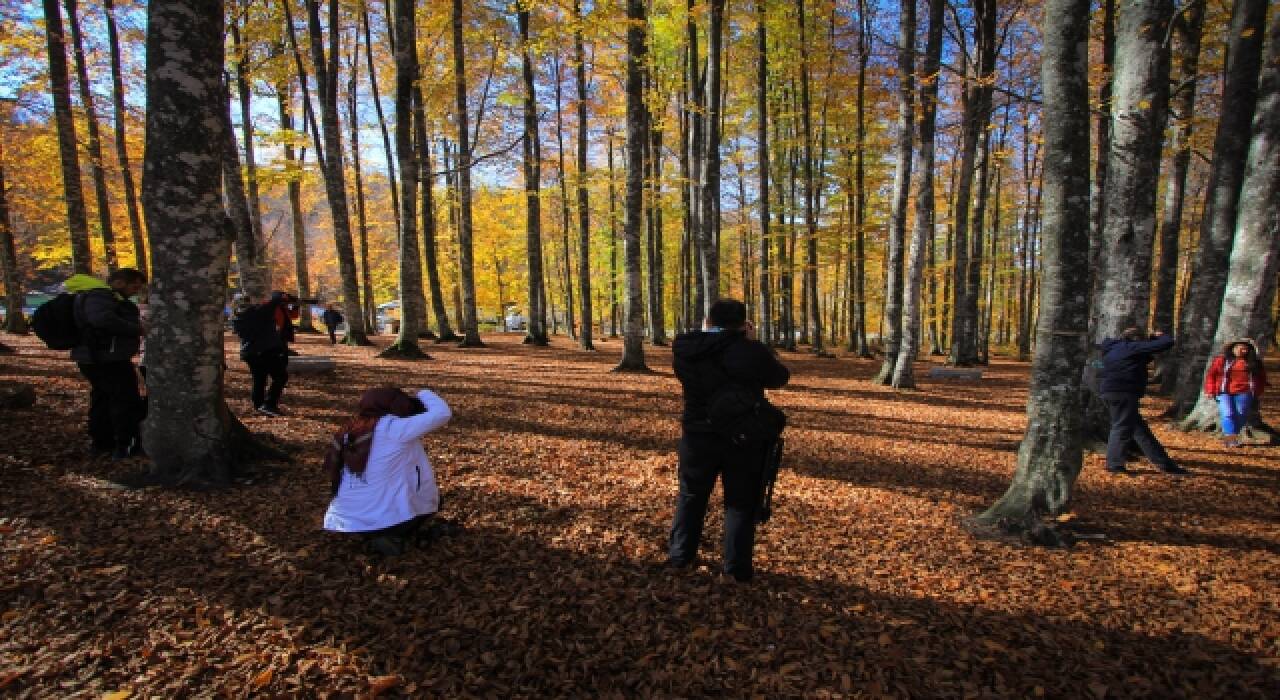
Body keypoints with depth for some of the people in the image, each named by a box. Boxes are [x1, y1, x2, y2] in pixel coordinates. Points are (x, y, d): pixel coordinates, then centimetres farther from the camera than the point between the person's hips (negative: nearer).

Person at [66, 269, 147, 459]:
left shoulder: (103, 296, 18)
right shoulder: (98, 296, -17)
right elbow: (103, 319, -34)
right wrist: (136, 329, -26)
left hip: (93, 357, 11)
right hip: (107, 359, -11)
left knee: (102, 398, 19)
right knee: (127, 400, -5)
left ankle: (100, 442, 29)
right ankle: (125, 447, -1)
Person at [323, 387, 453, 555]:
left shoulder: (349, 432, 6)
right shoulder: (393, 429, -14)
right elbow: (442, 413, -13)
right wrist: (424, 394, 7)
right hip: (384, 521, -7)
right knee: (430, 500, 18)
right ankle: (392, 538, 1)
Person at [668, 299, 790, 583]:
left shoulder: (684, 350, -7)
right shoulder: (750, 351, -18)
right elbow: (780, 377, -2)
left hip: (698, 436, 3)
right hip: (745, 439, -2)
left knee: (691, 496, 19)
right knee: (741, 502, 11)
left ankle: (679, 555, 28)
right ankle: (737, 567, 16)